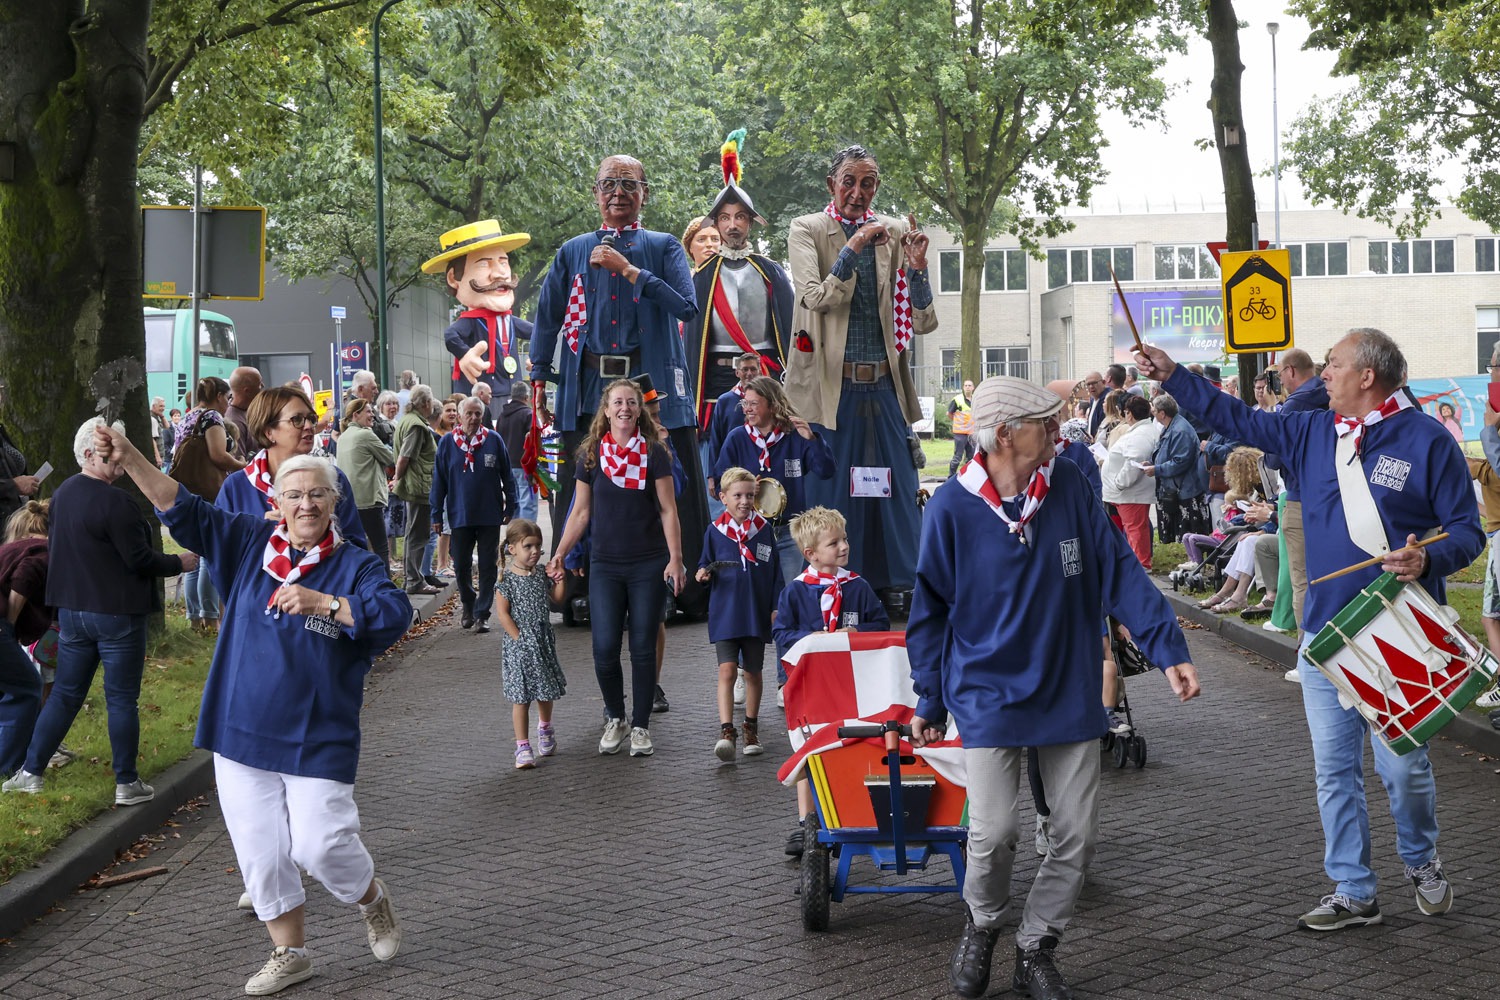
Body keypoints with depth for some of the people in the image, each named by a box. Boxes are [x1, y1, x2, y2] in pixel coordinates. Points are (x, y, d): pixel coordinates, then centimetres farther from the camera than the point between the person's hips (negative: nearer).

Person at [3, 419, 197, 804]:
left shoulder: (62, 494, 6)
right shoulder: (114, 501, -20)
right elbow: (140, 560, -18)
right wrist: (180, 563, -2)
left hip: (71, 609, 7)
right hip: (117, 612, -7)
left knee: (65, 694, 17)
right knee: (122, 699, 3)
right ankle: (127, 784, 11)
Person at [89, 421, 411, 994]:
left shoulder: (355, 566, -4)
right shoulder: (249, 543, 5)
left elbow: (396, 613, -20)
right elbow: (182, 510, 1)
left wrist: (322, 603, -27)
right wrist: (128, 460, -11)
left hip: (318, 740, -3)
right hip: (242, 730, 4)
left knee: (319, 843, -8)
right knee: (260, 849, 7)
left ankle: (372, 901, 25)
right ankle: (289, 953, 24)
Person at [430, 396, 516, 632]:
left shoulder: (494, 440, -2)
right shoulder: (447, 442, 0)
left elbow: (507, 476, 4)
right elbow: (438, 480, 3)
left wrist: (510, 507, 3)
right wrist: (436, 515, 2)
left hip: (490, 516, -1)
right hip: (460, 516, 1)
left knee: (488, 567, 2)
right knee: (461, 565, 9)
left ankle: (482, 614, 9)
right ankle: (468, 606, 30)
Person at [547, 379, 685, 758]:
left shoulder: (654, 454, -1)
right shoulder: (591, 455, 4)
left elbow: (668, 510, -2)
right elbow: (580, 513, 9)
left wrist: (675, 559, -9)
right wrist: (559, 555, 4)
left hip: (648, 565, -1)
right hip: (605, 566, 1)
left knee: (643, 648, 1)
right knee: (604, 648, -5)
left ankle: (640, 726, 13)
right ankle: (615, 718, 18)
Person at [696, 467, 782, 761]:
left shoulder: (763, 529, 3)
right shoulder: (715, 531, 0)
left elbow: (774, 571, 7)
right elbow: (706, 566, 10)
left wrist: (776, 607, 3)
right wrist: (703, 575, -13)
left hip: (756, 614, 2)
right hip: (724, 613, -2)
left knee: (752, 672, 11)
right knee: (727, 671, -13)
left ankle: (751, 730, 26)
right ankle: (726, 732, -18)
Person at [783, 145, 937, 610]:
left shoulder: (893, 233, 10)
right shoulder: (807, 230, 3)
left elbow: (922, 323, 6)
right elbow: (816, 298, -14)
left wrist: (917, 267, -9)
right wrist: (852, 248, -23)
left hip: (884, 386, 3)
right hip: (829, 387, -3)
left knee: (894, 492, 3)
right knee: (831, 494, 0)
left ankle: (897, 590, 11)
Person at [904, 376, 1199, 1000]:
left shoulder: (1069, 488, -4)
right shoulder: (951, 511, -10)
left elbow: (1120, 573, -4)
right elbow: (931, 613, 0)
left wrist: (1169, 649, -13)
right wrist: (930, 702, 3)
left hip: (1070, 693, 3)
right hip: (990, 696, -3)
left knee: (1077, 833, 4)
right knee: (994, 832, -10)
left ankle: (1036, 948, 23)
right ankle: (983, 928, 21)